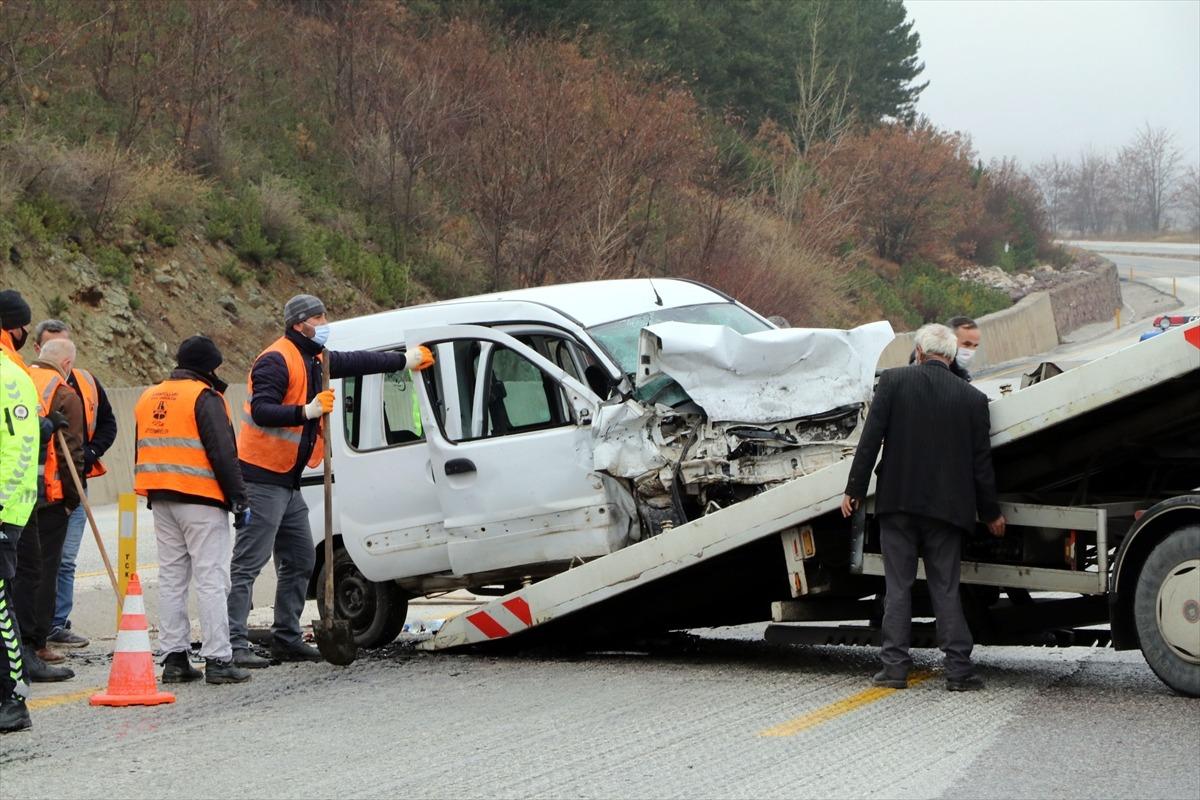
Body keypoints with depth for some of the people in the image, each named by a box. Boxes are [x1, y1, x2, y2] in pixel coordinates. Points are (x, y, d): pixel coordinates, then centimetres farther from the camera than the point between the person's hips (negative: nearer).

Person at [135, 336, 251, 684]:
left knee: (171, 578, 11)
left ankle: (175, 656, 11)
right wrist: (239, 499, -11)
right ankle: (217, 659, -7)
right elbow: (223, 453, -15)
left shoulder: (149, 398, 16)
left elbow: (142, 452, 22)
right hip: (201, 500, -7)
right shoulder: (205, 398, -10)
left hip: (161, 502, 8)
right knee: (211, 579, -6)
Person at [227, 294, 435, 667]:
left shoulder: (314, 359, 15)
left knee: (300, 561, 13)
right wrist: (307, 412, -33)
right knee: (249, 563, -12)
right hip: (262, 478, -10)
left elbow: (354, 362, 31)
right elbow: (261, 411, -24)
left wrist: (403, 361, 38)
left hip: (287, 481, 10)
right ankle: (234, 644, -14)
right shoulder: (276, 361, -14)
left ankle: (287, 638, 20)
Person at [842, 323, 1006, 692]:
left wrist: (854, 490, 1)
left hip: (898, 499, -1)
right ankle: (959, 668, 3)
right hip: (946, 505, 1)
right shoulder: (972, 397, 3)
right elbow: (981, 461, 5)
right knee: (946, 589, 6)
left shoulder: (894, 381, -2)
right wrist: (991, 512, 14)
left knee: (898, 586, 4)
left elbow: (870, 439, -5)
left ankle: (895, 665, 2)